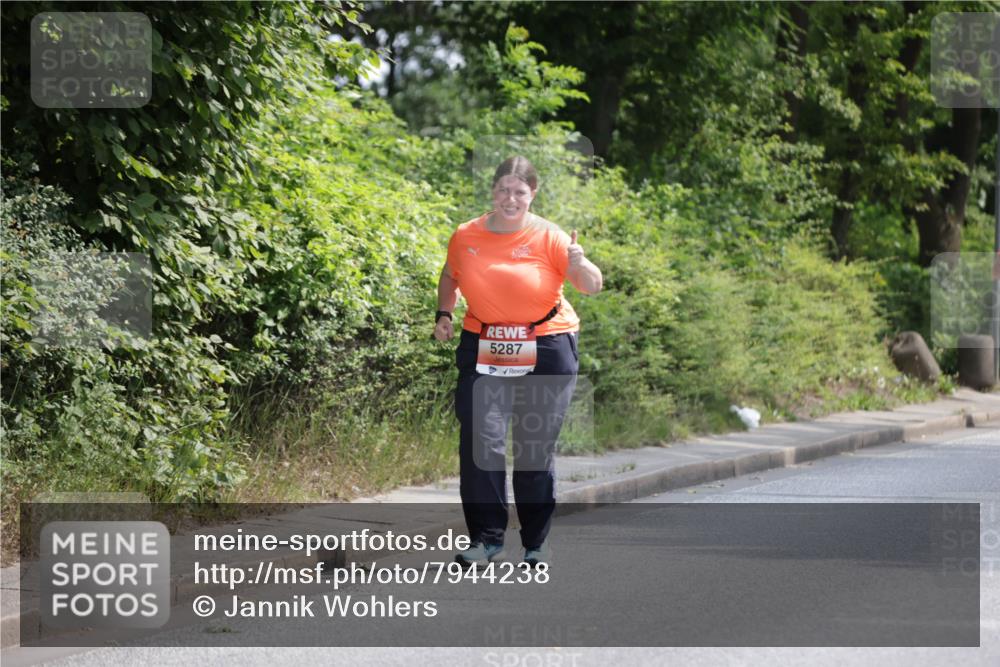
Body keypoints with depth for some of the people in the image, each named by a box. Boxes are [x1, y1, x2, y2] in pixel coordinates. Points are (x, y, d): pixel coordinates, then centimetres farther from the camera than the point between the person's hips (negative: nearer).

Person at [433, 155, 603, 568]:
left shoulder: (548, 237, -8)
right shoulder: (466, 236, 0)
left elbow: (592, 287, -12)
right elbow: (450, 276, 20)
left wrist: (579, 265, -32)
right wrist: (443, 314, 6)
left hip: (546, 351, -2)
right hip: (484, 349, 2)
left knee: (536, 447, 4)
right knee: (480, 440, -8)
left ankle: (536, 542, 16)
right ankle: (486, 537, 1)